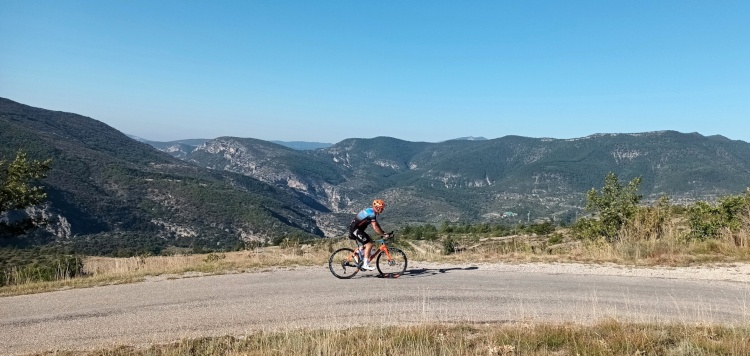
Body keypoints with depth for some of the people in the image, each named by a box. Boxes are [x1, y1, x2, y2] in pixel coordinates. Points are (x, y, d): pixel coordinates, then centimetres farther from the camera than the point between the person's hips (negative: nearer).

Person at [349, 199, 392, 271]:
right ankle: (365, 264, -10)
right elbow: (375, 227, -24)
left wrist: (383, 233, 11)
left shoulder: (371, 212, 12)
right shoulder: (371, 214, -20)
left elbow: (377, 224, 18)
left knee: (370, 241, 12)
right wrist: (383, 235, -17)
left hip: (357, 229, 10)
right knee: (369, 244, -12)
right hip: (355, 229, -10)